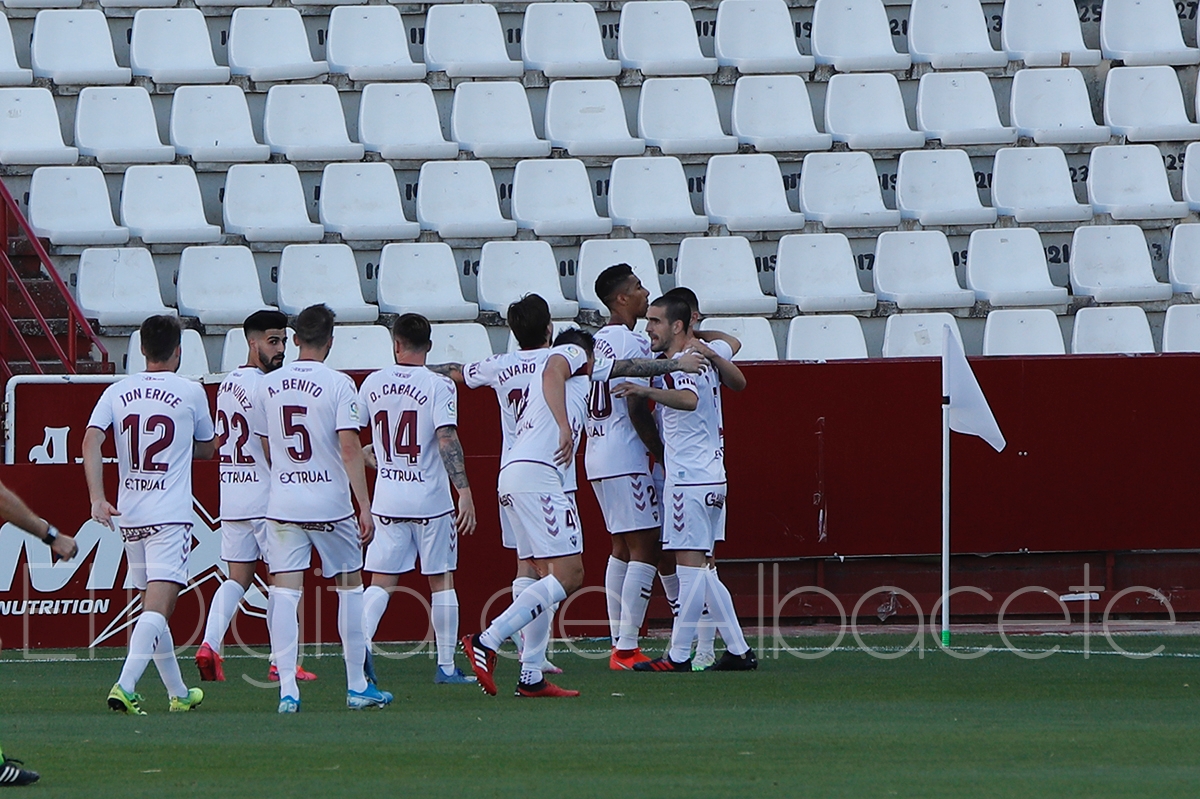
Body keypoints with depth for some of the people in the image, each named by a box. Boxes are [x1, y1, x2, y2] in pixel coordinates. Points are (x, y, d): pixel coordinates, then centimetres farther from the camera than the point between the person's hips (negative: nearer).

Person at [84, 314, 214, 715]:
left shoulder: (117, 392, 6)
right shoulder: (191, 392, 0)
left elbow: (91, 441, -7)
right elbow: (207, 448, 13)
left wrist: (97, 498, -11)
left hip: (129, 516, 5)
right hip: (170, 514, -5)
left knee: (152, 604, 16)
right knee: (157, 606, -12)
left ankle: (178, 693, 27)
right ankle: (125, 686, -29)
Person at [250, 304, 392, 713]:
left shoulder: (268, 385, 4)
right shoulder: (338, 384, -9)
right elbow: (349, 448, -14)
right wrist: (364, 507, -12)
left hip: (281, 504, 3)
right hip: (330, 502, -3)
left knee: (284, 593, 0)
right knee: (350, 587, 11)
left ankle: (287, 689, -9)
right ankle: (357, 687, 15)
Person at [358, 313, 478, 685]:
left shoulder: (373, 384, 4)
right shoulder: (438, 385, -8)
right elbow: (447, 439, -18)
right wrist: (464, 491, -19)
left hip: (386, 498, 3)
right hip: (430, 499, -3)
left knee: (381, 581, 6)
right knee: (441, 581, 7)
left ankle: (361, 643, -15)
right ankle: (446, 666, 8)